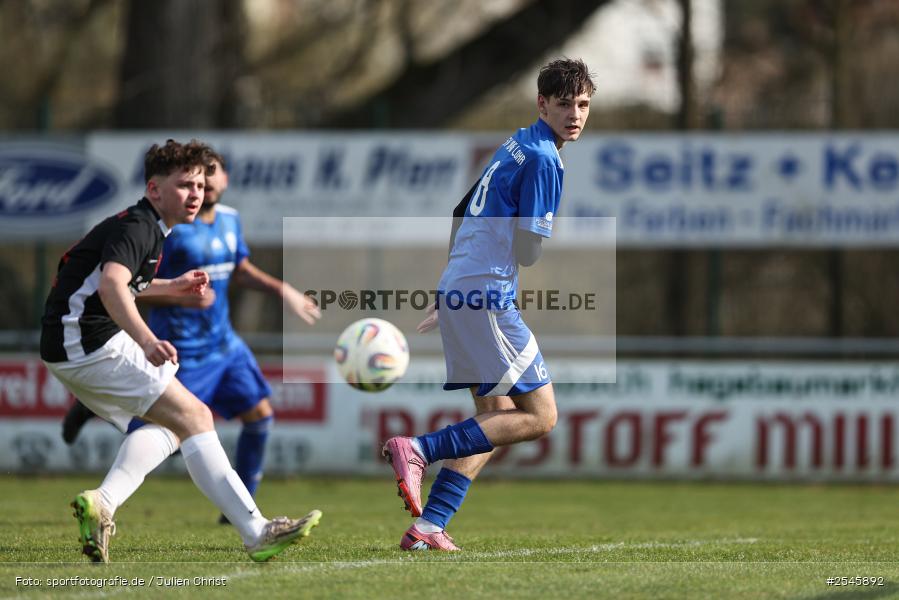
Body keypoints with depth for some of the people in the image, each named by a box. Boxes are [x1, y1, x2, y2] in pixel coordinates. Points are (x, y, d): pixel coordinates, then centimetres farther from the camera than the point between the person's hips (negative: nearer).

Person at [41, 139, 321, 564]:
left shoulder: (146, 227, 18)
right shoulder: (137, 227, -14)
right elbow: (111, 286, -34)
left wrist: (171, 287, 33)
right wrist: (146, 340, -49)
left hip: (71, 351, 10)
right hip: (92, 343, -10)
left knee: (167, 426, 18)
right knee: (194, 416, -12)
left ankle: (101, 504, -1)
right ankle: (257, 533, -19)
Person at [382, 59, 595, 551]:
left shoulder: (514, 146, 19)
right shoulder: (542, 159, -12)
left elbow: (462, 214, 26)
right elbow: (527, 251, -15)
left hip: (457, 289, 10)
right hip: (487, 295, -10)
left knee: (495, 420, 13)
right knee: (540, 416, -7)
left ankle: (427, 526, 3)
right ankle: (418, 450, -16)